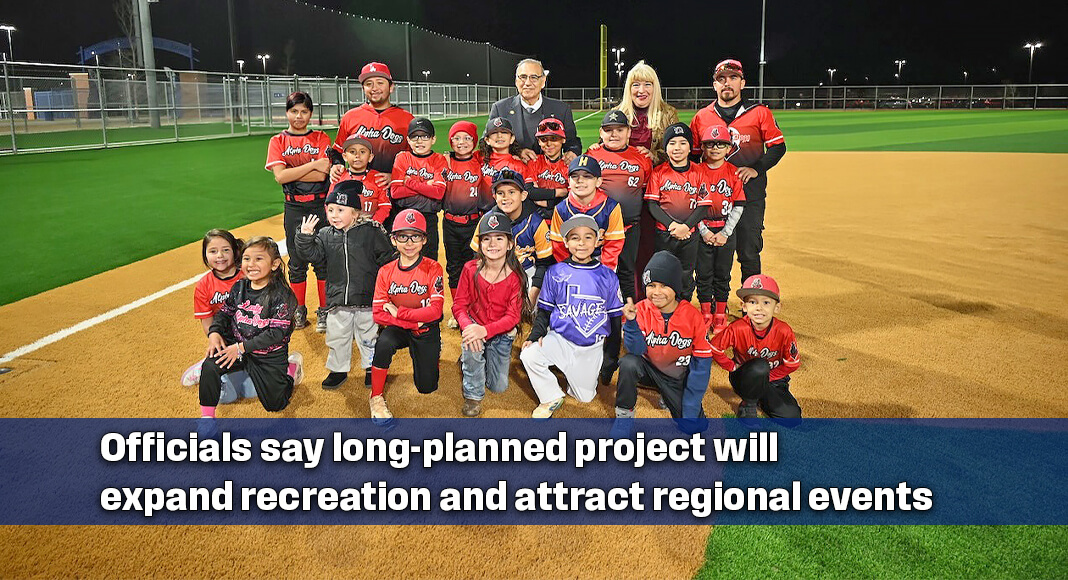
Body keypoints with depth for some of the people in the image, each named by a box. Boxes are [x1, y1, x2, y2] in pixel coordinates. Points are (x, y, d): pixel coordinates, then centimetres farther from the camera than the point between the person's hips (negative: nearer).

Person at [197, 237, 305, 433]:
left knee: (274, 405, 3)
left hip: (270, 356, -4)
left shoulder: (282, 295, -18)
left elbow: (276, 333, -21)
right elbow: (224, 312, 9)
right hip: (236, 346, 4)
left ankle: (292, 368, 29)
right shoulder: (239, 287, -1)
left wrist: (242, 347, -24)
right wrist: (214, 332, -12)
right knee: (210, 366, -25)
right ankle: (207, 416, -7)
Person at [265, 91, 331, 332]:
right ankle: (298, 311, 21)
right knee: (297, 262, 8)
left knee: (323, 259, 3)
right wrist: (313, 164, -13)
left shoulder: (321, 138, 2)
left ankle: (324, 311, 13)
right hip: (294, 208, 1)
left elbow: (322, 175, -12)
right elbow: (279, 176, -11)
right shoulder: (278, 141, 5)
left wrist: (291, 172, -11)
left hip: (321, 205, -1)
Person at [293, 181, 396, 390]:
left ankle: (371, 368, 32)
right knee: (337, 336, 14)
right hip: (337, 299, 3)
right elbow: (312, 253, -3)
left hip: (366, 298, -3)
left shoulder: (371, 231, -7)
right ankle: (338, 370, 31)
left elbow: (387, 258, -2)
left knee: (368, 335, 13)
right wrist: (305, 237, -18)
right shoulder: (326, 235, 3)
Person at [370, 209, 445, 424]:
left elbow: (435, 311, -19)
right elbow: (378, 314, -10)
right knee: (383, 343, -34)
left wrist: (398, 312, -17)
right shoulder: (386, 272, -6)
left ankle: (431, 352, 32)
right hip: (398, 328, 1)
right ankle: (376, 398, -14)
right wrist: (412, 322, -19)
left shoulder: (433, 268, -12)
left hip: (426, 330, -1)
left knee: (426, 387, -2)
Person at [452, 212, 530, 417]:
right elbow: (459, 305, -11)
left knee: (498, 387, 6)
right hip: (475, 325, -1)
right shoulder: (471, 269, -13)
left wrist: (485, 330, -35)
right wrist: (468, 326, -33)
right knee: (472, 346, -37)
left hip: (502, 332, 1)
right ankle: (473, 395, -11)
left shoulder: (515, 276, -17)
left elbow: (513, 316, -19)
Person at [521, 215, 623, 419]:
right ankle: (551, 398, -2)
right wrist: (536, 335, -10)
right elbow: (544, 311, 7)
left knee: (585, 396, -1)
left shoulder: (607, 276, 1)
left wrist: (611, 357, 6)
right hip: (560, 339, 0)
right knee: (529, 355, -27)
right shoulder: (555, 272, 0)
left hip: (593, 347, 1)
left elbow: (615, 318, 7)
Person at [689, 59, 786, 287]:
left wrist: (757, 168, -11)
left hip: (750, 194, -2)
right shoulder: (702, 116, 10)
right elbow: (692, 155, 14)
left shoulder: (760, 113, 4)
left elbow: (778, 146, 4)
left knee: (749, 254, 2)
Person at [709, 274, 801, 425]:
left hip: (773, 379, 2)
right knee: (760, 366, -36)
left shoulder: (784, 332, -18)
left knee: (792, 419, -14)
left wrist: (767, 377, -10)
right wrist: (734, 367, -10)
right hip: (743, 379, -2)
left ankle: (761, 399, 14)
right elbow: (714, 348, -11)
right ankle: (749, 404, -10)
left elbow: (792, 364, -7)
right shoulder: (737, 329, -22)